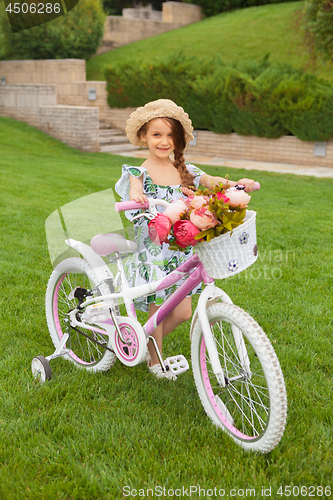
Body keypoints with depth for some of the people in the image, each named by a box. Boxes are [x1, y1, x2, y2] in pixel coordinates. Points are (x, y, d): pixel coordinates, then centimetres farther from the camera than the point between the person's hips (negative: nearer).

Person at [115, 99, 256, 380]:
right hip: (151, 251, -5)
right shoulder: (140, 173, -8)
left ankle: (148, 342, 34)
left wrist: (239, 184, -26)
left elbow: (213, 182, -6)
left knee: (183, 312, 8)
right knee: (157, 311, 4)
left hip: (179, 251, 5)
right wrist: (137, 197, -53)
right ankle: (154, 361, 28)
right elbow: (134, 190, -29)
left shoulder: (184, 171, 5)